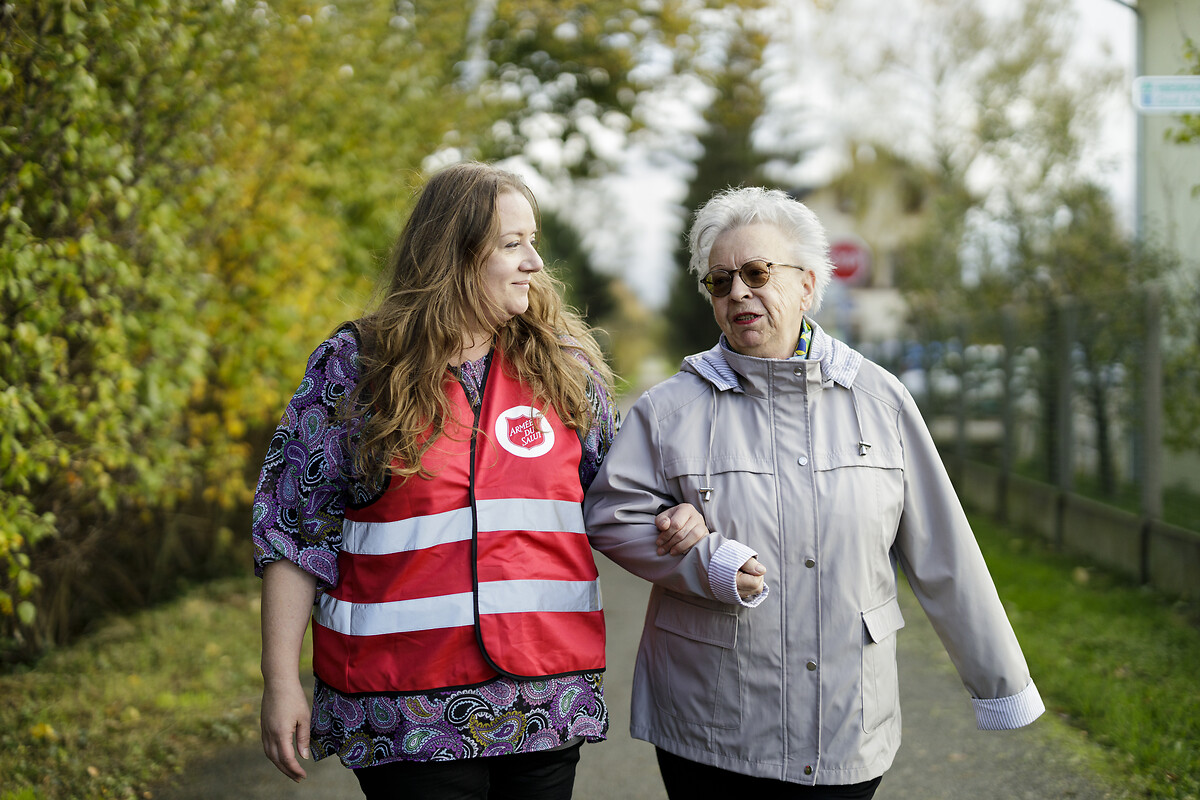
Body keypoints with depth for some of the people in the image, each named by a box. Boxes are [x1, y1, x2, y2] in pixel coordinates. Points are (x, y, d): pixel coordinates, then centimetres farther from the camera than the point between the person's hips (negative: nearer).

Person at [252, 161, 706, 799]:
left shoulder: (564, 365, 7)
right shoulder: (351, 368, -2)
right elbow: (293, 528, -1)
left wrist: (670, 524, -5)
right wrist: (280, 683, -4)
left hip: (546, 702, 3)